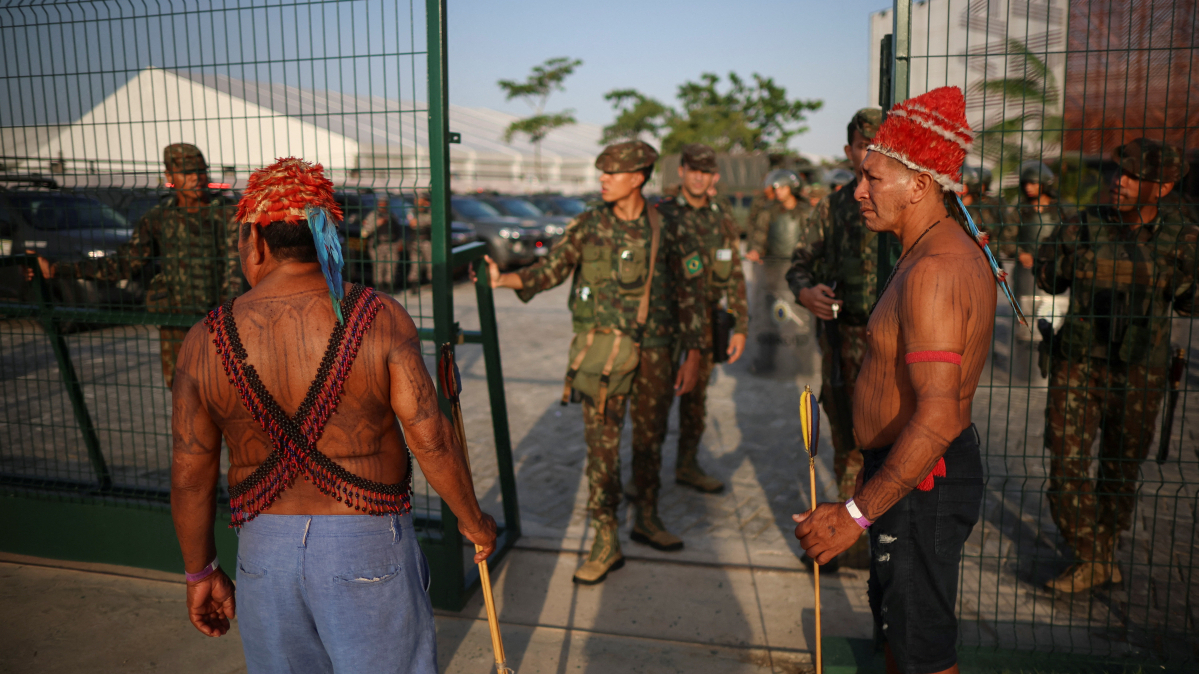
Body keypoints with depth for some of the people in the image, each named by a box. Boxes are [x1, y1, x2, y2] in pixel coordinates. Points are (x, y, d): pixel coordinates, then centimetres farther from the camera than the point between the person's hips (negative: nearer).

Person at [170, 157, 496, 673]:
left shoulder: (205, 342, -6)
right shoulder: (380, 319, -13)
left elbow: (189, 475, -1)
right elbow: (429, 438, -15)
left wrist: (201, 572, 12)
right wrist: (472, 519, 1)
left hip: (264, 552, 3)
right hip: (366, 547, -2)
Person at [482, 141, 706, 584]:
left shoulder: (664, 230, 1)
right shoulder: (588, 226, 1)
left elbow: (689, 292, 4)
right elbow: (549, 269, -1)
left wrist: (693, 356, 1)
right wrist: (502, 279, -18)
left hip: (655, 351, 1)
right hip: (603, 348, -1)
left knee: (650, 438, 13)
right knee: (602, 443, -2)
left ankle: (646, 519, 33)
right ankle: (606, 542, 8)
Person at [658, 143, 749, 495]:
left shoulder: (723, 219, 7)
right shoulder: (662, 214, -2)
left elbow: (734, 276, 9)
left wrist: (740, 327, 4)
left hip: (706, 319, 3)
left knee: (696, 393, 12)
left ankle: (688, 465, 25)